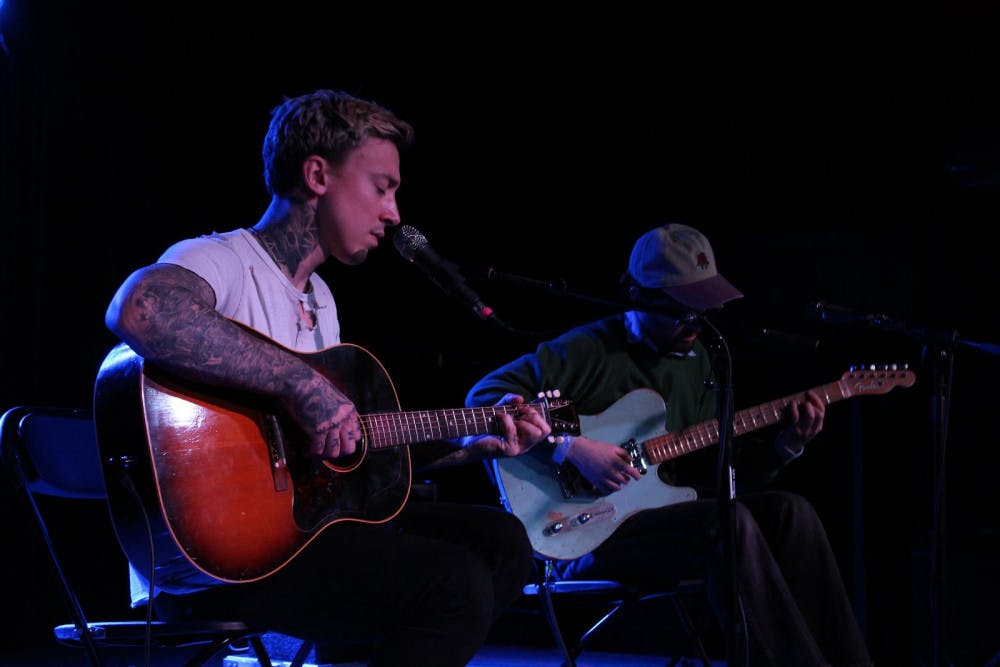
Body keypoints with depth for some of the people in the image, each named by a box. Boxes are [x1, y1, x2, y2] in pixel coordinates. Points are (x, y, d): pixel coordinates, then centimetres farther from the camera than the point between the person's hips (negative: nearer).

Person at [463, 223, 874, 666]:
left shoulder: (695, 360, 15)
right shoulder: (589, 350, -9)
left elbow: (711, 471, 17)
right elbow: (484, 397, -16)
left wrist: (784, 447, 0)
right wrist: (573, 447, -24)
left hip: (666, 519, 7)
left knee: (788, 511, -14)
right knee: (728, 522, -31)